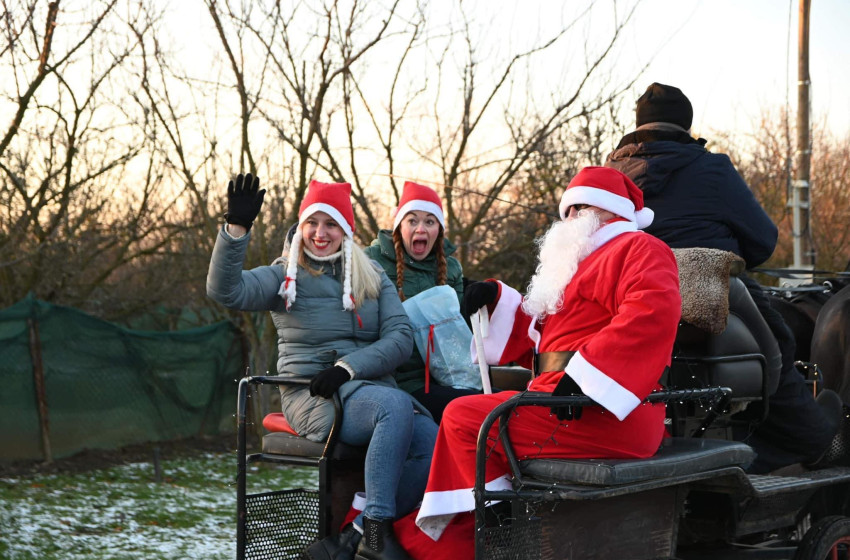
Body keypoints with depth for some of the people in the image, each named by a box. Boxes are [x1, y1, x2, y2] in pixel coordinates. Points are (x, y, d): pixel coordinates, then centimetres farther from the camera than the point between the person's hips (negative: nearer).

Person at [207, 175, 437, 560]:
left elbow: (400, 337, 3)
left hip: (373, 386, 4)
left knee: (433, 441, -26)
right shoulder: (286, 278, 8)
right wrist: (236, 228, -24)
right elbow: (226, 291, -10)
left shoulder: (373, 279, 16)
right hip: (312, 395, -4)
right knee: (396, 405, -35)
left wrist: (348, 366, -14)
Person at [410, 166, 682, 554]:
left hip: (604, 414, -10)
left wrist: (583, 376, -28)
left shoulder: (636, 249, -2)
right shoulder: (586, 263, 29)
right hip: (561, 403, 10)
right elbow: (535, 338, 27)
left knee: (462, 419, -11)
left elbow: (653, 311, -24)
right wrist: (496, 300, 11)